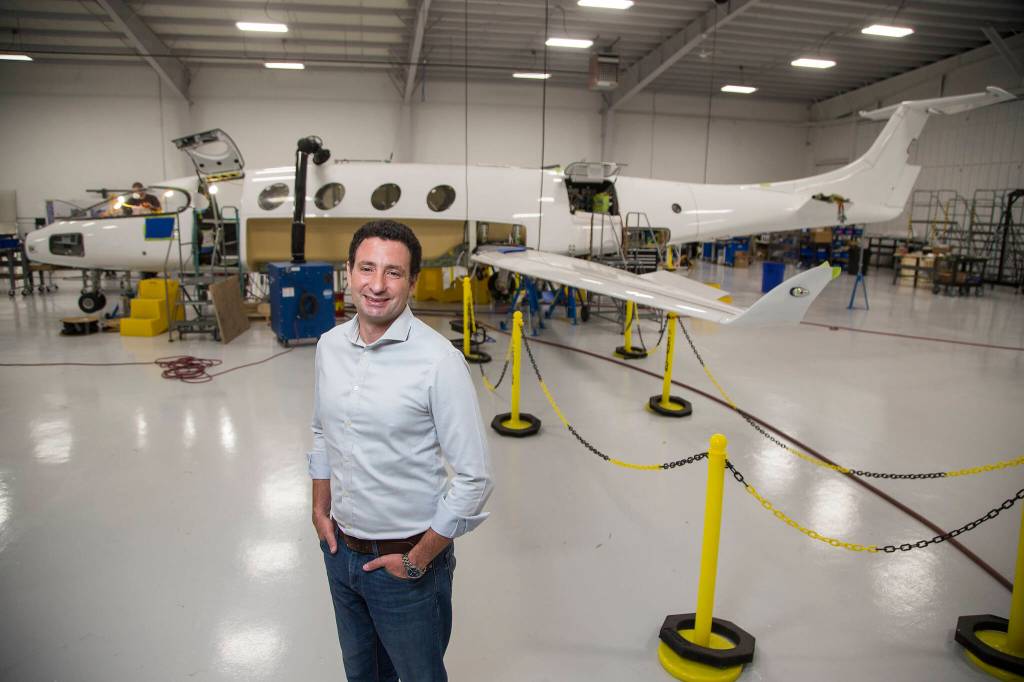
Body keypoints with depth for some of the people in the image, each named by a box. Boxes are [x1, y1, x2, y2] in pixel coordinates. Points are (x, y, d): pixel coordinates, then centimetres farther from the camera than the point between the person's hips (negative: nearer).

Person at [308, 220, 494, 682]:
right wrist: (320, 509, 6)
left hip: (404, 559, -5)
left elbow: (473, 479, -19)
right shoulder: (330, 346, -3)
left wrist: (418, 559, -14)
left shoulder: (438, 360, -22)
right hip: (339, 549, 6)